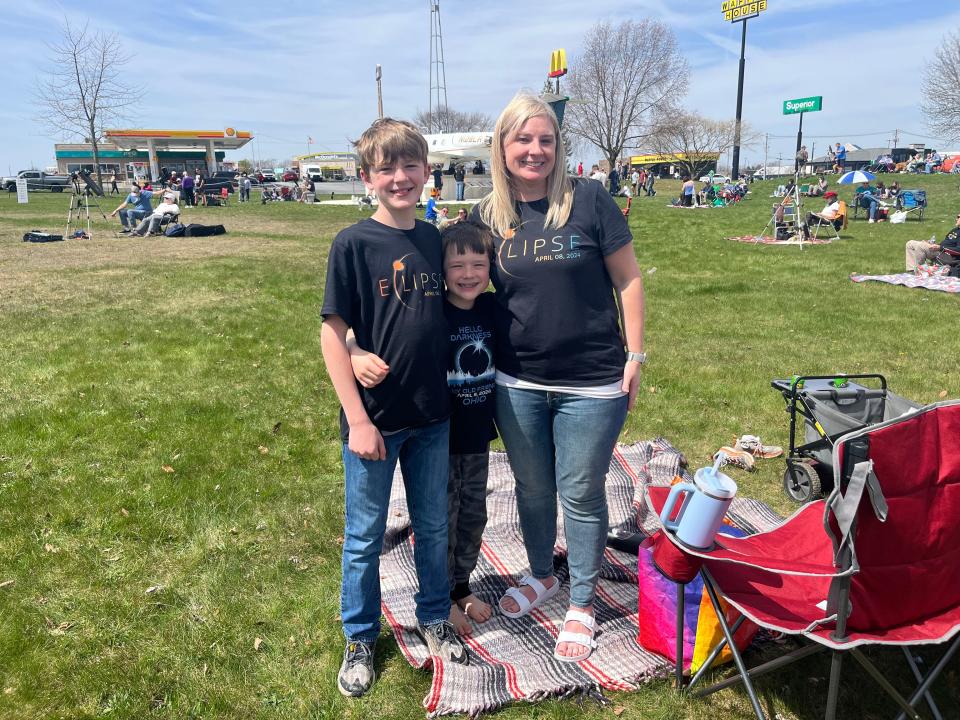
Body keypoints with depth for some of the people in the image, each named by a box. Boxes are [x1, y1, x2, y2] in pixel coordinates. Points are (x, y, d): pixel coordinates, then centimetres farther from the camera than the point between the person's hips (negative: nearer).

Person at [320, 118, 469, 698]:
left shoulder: (436, 239, 2)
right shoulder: (354, 244, -12)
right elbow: (333, 335, -12)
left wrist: (454, 394, 7)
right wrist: (357, 420, -16)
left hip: (432, 416, 4)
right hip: (375, 418, -4)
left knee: (434, 525, 19)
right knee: (365, 536, 13)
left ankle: (435, 619, 41)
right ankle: (361, 639, 34)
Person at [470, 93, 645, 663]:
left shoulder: (589, 200, -7)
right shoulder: (487, 217, 1)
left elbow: (628, 279, -4)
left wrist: (635, 354, -7)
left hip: (592, 384, -3)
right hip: (518, 384, 3)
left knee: (581, 493, 9)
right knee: (532, 487, 19)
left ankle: (582, 604, 29)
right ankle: (542, 575, 44)